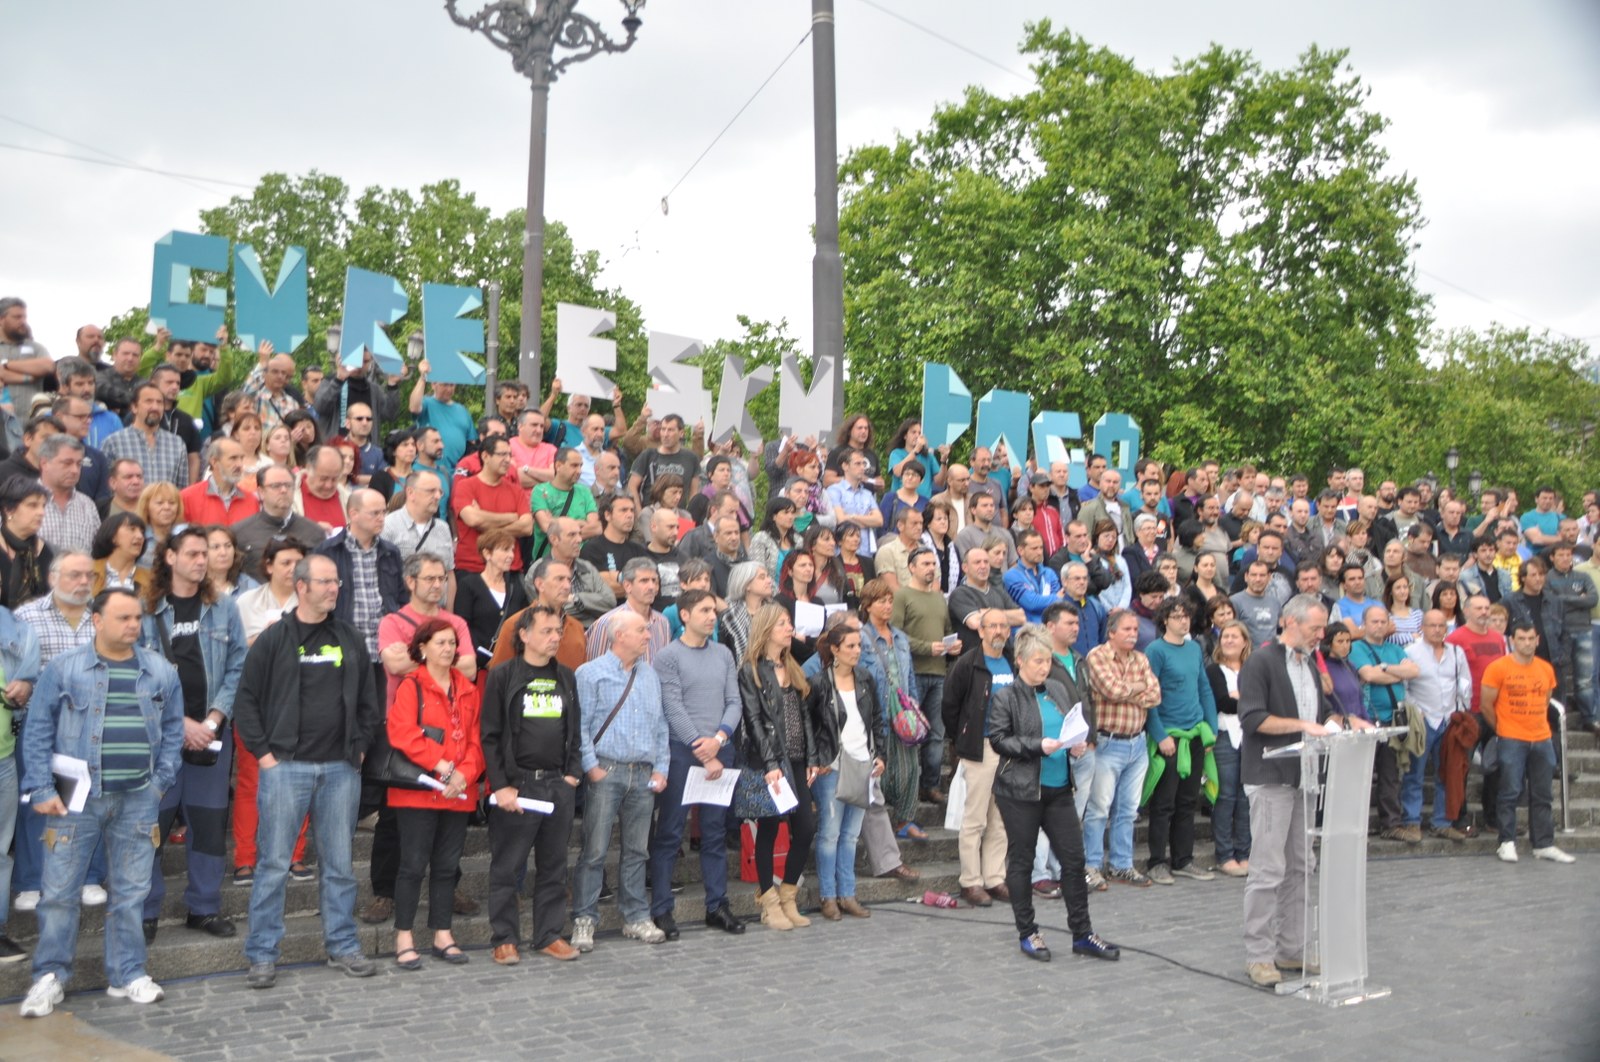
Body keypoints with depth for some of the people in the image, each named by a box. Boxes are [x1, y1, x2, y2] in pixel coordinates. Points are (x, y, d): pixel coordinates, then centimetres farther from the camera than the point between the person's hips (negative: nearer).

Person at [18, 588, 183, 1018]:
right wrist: (42, 790, -6)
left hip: (138, 799, 2)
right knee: (59, 890, 2)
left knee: (131, 890, 9)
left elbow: (172, 729, 13)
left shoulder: (161, 672, 5)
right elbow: (38, 732, 0)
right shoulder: (63, 669, -2)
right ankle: (50, 976, 16)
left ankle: (127, 975, 20)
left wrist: (161, 780, 5)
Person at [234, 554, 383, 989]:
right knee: (274, 863, -1)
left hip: (340, 769, 3)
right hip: (286, 768, -3)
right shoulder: (273, 640, -1)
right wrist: (263, 752, -5)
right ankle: (262, 954, 7)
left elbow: (369, 702, 16)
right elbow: (246, 700, 1)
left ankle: (343, 946, 19)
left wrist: (360, 747, 7)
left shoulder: (351, 640, 10)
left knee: (339, 863, 9)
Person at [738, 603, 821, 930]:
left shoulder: (793, 669, 16)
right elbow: (754, 720, -11)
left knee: (806, 828, 2)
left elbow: (805, 716, 14)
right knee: (769, 829, 0)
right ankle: (769, 904, 10)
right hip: (767, 763, -6)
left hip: (796, 762, 6)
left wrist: (812, 759, 7)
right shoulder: (751, 670, -5)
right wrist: (771, 764, -17)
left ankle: (788, 898, 15)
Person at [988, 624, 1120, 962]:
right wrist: (1037, 746, -20)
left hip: (1058, 788, 6)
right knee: (1021, 861, 5)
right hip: (1020, 791, -6)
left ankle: (1082, 934, 16)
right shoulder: (1005, 697, -7)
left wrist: (1076, 744, 0)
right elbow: (998, 740, -11)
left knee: (1074, 858, 6)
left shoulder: (1058, 691, 10)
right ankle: (1027, 934, 18)